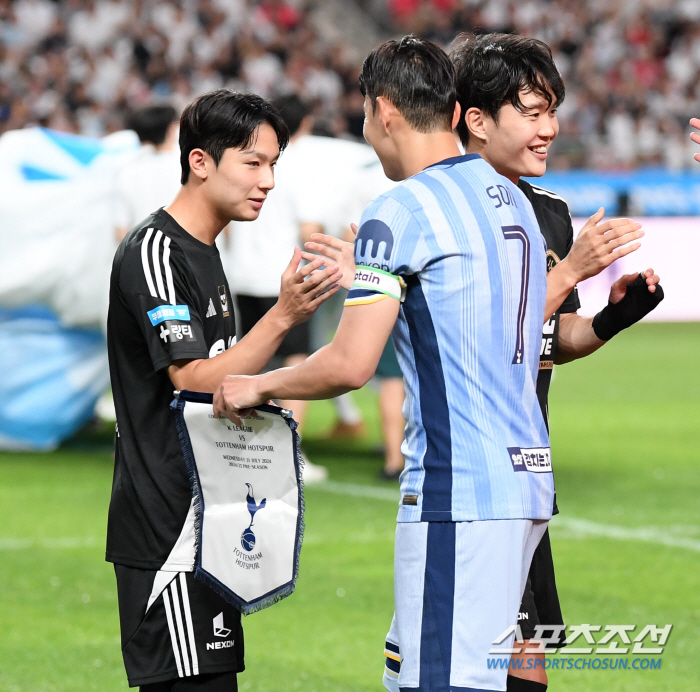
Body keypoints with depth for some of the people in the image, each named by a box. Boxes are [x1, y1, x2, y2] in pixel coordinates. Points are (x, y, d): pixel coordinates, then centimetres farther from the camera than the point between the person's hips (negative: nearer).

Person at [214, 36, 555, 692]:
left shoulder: (401, 212, -11)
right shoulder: (511, 198, 16)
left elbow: (351, 364, -15)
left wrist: (258, 386, 0)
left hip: (456, 491, -9)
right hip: (525, 477, 9)